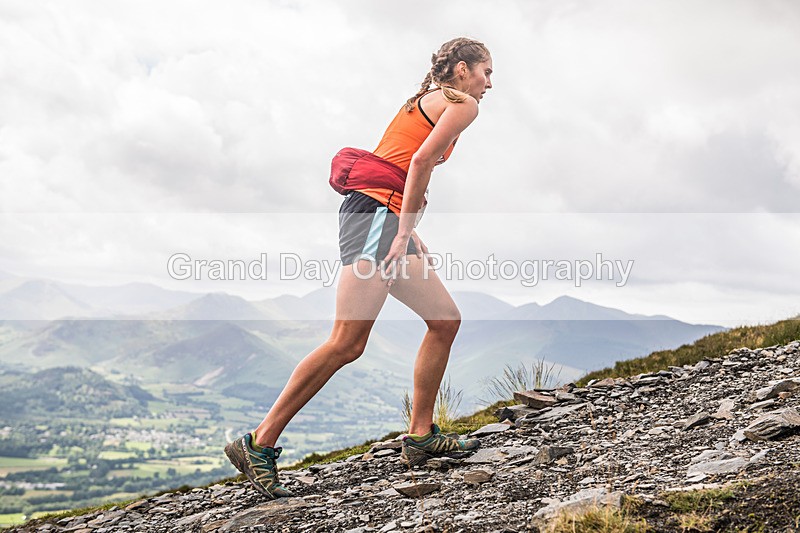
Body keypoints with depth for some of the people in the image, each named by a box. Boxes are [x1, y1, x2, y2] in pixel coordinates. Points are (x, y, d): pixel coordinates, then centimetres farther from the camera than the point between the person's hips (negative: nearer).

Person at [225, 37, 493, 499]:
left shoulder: (426, 102, 30)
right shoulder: (462, 104, 2)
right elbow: (421, 160, -14)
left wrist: (407, 232, 19)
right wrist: (405, 230, -17)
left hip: (381, 217, 11)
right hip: (377, 213, -11)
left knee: (445, 319, 10)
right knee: (347, 343, -16)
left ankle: (421, 436, 13)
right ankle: (259, 445, -14)